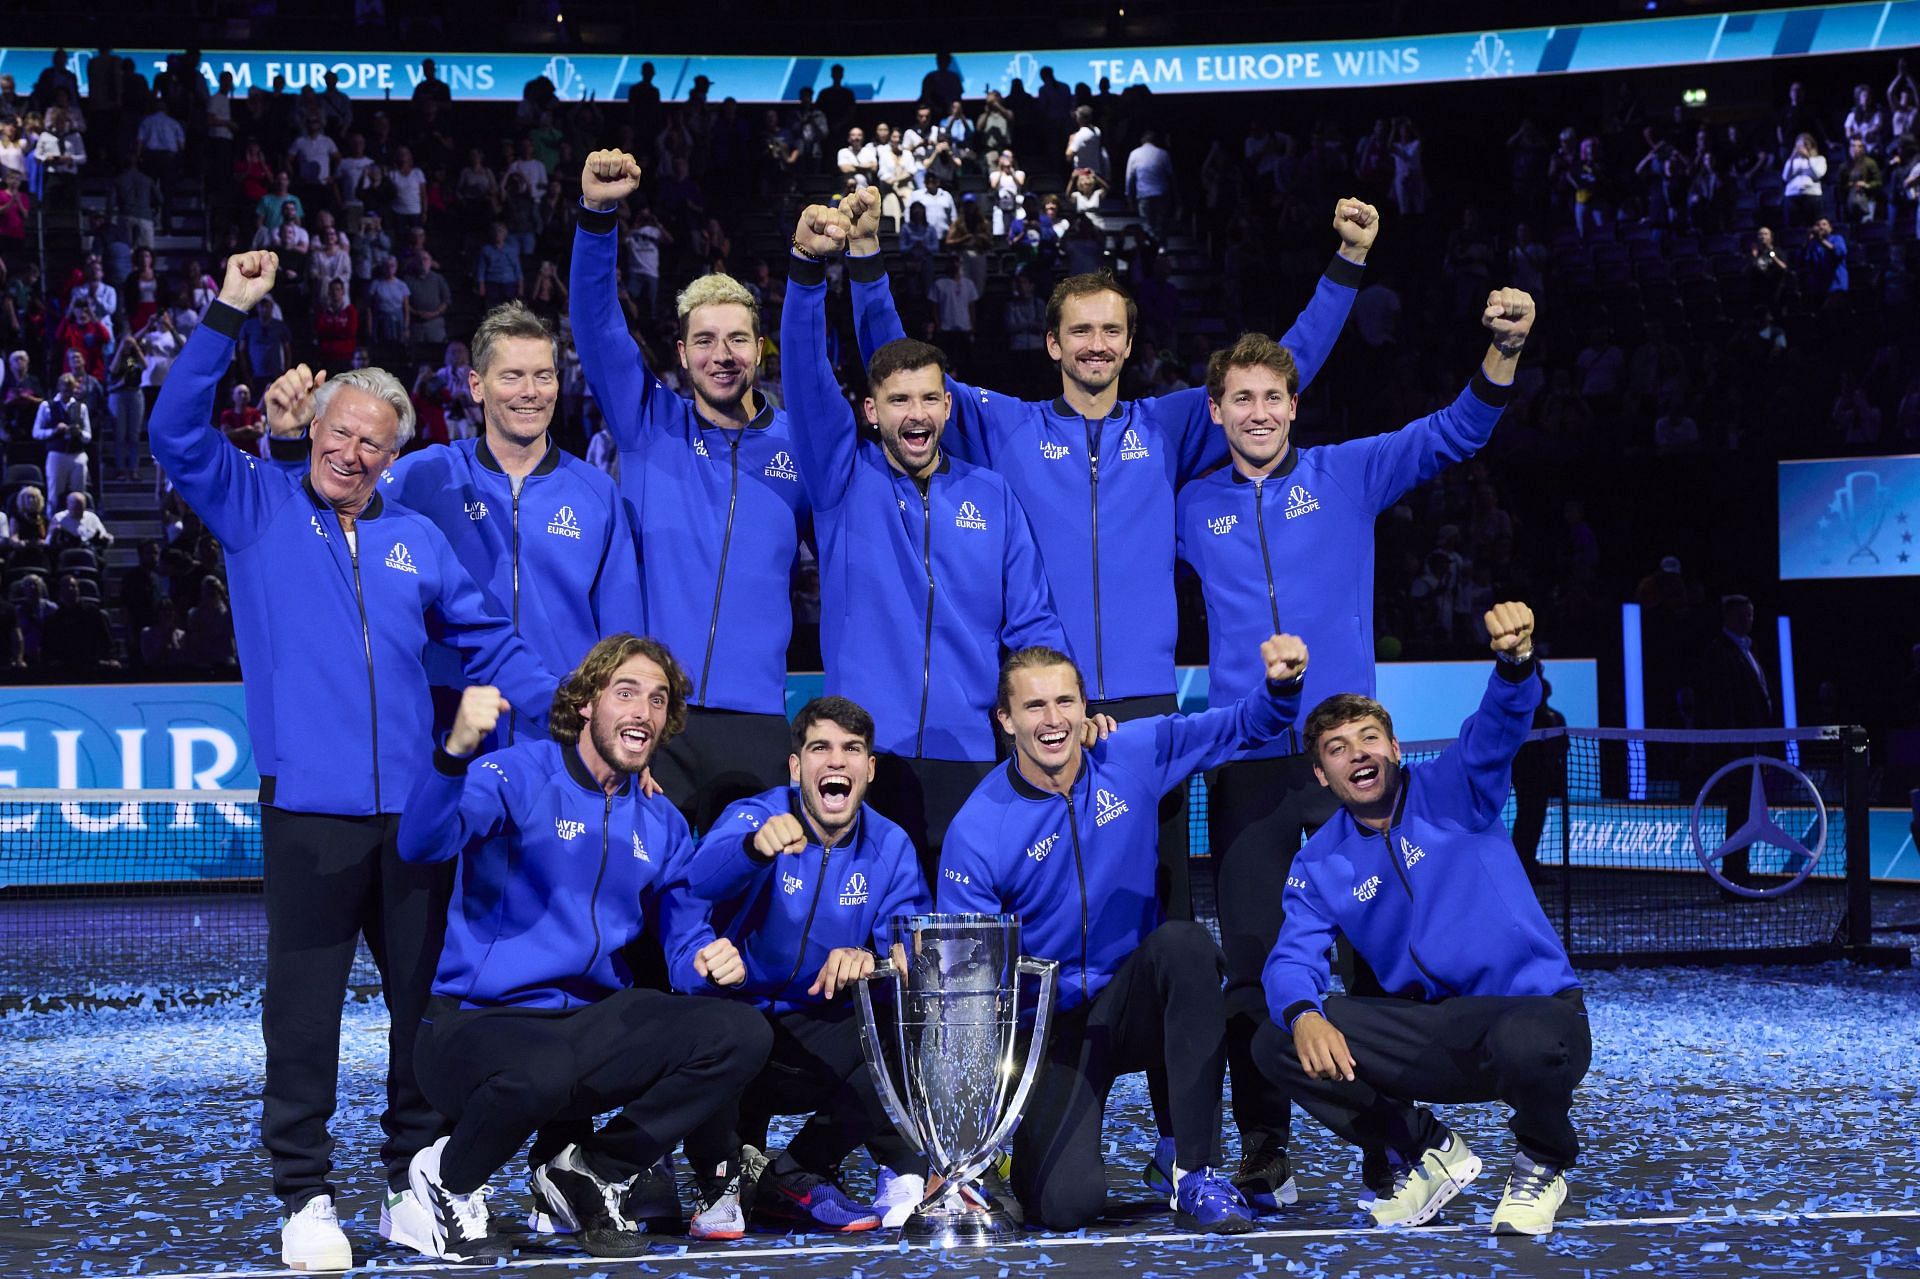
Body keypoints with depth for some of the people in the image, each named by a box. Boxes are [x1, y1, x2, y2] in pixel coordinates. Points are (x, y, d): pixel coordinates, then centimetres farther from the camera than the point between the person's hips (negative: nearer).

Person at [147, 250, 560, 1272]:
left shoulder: (416, 540, 15)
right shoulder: (257, 511, 8)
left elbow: (490, 643, 15)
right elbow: (177, 431, -3)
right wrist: (227, 317, -10)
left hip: (415, 804, 3)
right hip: (308, 805, -3)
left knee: (425, 998, 7)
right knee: (303, 1006, 2)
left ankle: (414, 1182, 18)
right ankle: (304, 1196, 9)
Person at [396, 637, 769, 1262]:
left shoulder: (662, 824, 13)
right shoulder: (518, 776, -8)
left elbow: (687, 939, 12)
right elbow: (422, 845, -25)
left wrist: (709, 961, -13)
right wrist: (457, 749, -44)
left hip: (590, 1025, 6)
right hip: (479, 1024, -6)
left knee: (741, 1035, -16)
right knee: (540, 1072, -41)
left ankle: (591, 1174, 4)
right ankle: (449, 1180, -5)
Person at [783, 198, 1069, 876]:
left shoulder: (992, 497, 12)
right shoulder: (844, 478, 7)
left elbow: (1033, 623, 10)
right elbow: (805, 375, -8)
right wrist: (808, 265, -24)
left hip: (969, 757, 1)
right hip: (864, 754, -1)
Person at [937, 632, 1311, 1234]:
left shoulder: (1134, 756, -3)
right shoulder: (977, 830, -12)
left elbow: (1245, 726, 7)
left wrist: (1282, 683, -16)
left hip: (1133, 1001, 3)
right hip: (1053, 1026, -3)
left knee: (1184, 943, -33)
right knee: (1066, 1205, -25)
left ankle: (1193, 1169, -22)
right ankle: (1029, 1144, 16)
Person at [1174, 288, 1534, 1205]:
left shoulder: (1347, 475, 6)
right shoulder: (1192, 508, 10)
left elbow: (1452, 434, -3)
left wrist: (1503, 352, -17)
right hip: (1246, 759, 1)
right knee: (1251, 956, 1)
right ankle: (1263, 1145, 10)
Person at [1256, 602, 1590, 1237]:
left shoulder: (1452, 790, -3)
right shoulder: (1320, 865, 7)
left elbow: (1500, 724, -22)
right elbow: (1293, 958, -6)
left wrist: (1515, 660, -46)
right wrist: (1304, 1016, -30)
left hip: (1533, 1010, -4)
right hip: (1430, 1034, 4)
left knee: (1525, 1046, -41)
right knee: (1277, 1043, -13)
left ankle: (1542, 1162, -3)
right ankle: (1426, 1149, 7)